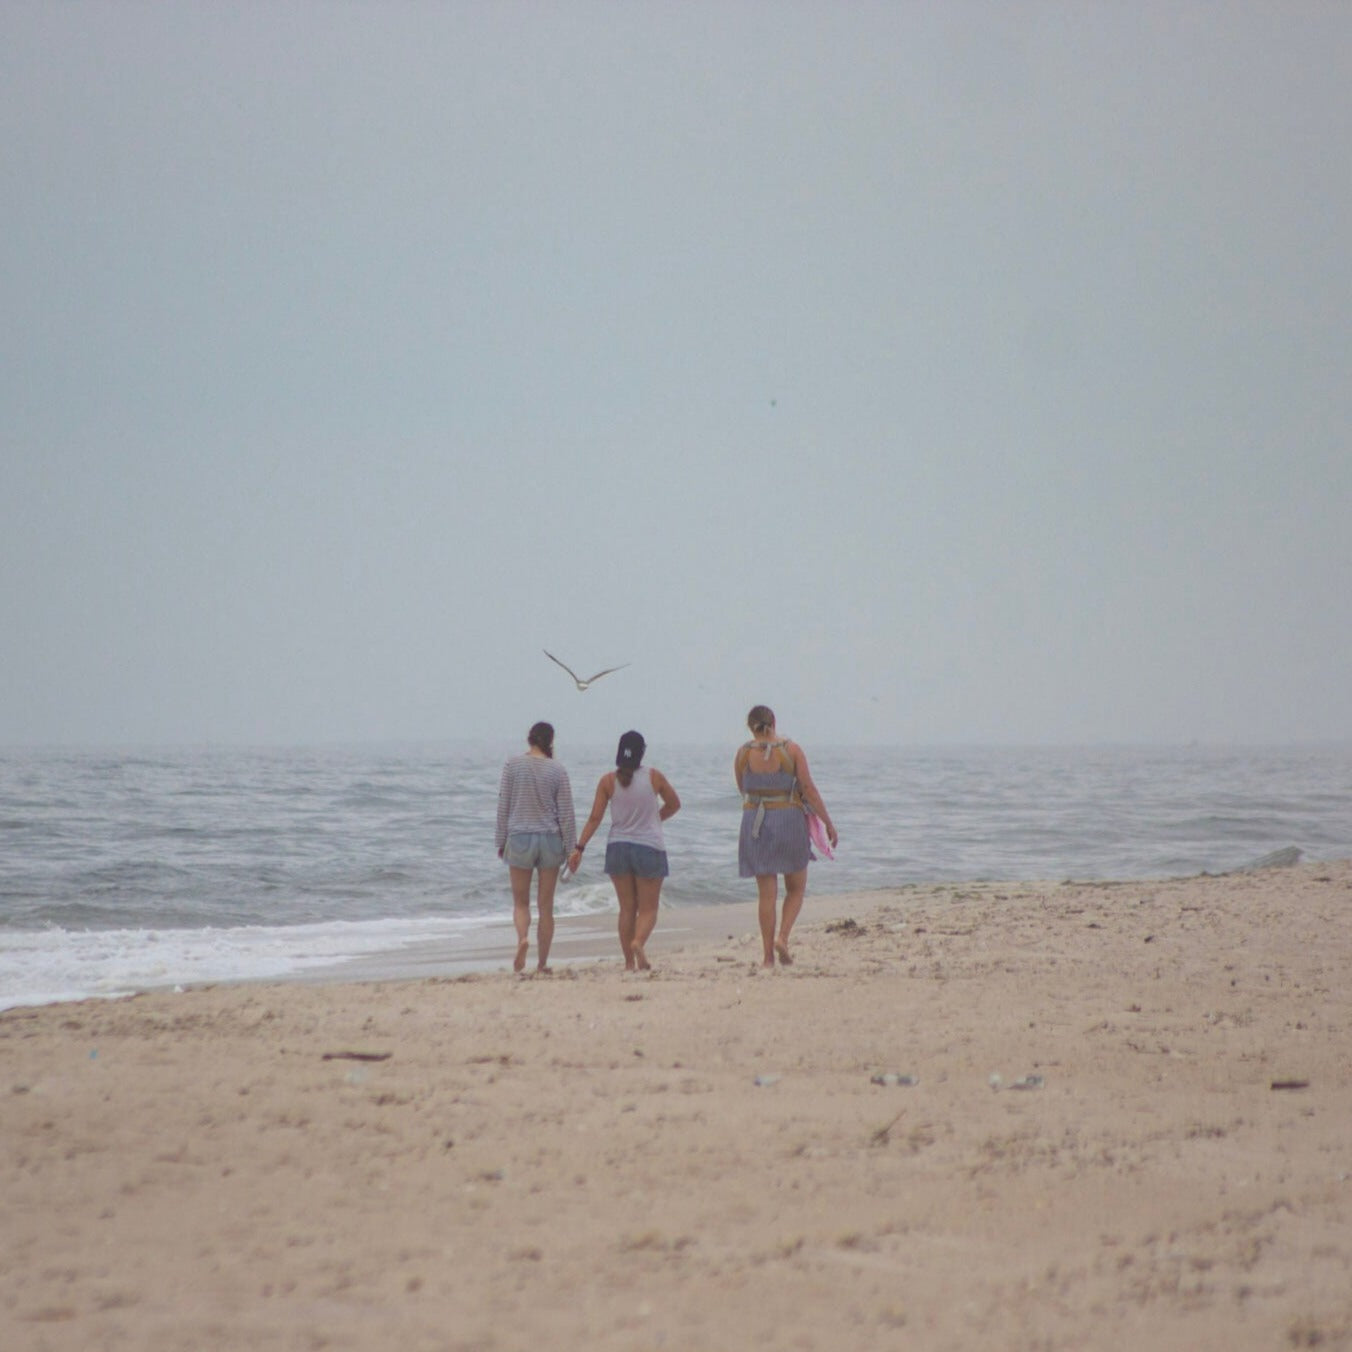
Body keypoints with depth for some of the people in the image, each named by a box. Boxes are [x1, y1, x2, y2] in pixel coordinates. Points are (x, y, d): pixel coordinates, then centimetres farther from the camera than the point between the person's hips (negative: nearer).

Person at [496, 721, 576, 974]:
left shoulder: (513, 765, -4)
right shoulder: (557, 770, -4)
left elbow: (503, 806, -1)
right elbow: (566, 812, -2)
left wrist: (501, 841, 8)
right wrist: (571, 848, 5)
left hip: (519, 838, 0)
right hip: (550, 839, 0)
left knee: (520, 902, 10)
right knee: (546, 905, 8)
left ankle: (523, 937, -20)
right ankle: (543, 962, 10)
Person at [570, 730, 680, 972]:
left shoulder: (608, 780, -3)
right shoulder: (654, 777, -3)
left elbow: (594, 819, -5)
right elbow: (674, 805, 13)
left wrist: (579, 847, -1)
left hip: (618, 847, 2)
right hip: (649, 849, -2)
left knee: (627, 908, 12)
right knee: (648, 909, 3)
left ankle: (629, 962, 9)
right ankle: (638, 942, -27)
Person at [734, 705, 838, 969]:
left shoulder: (743, 754, -1)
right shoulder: (791, 749, -6)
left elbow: (743, 790, 10)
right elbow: (809, 789, -7)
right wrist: (828, 823, -2)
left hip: (754, 821, 2)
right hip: (789, 819, -2)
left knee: (766, 893, 6)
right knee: (796, 888, 15)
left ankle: (768, 955, 3)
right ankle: (782, 937, -6)